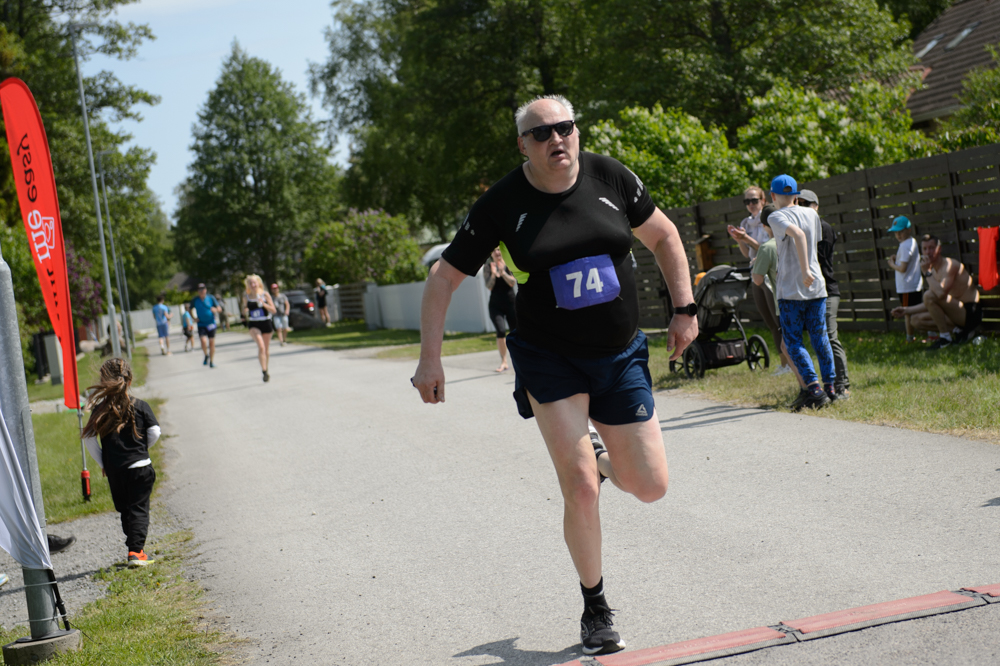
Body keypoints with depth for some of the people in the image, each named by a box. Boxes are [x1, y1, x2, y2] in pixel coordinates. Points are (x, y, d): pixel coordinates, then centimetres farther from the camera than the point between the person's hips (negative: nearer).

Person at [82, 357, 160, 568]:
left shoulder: (100, 409, -1)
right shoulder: (140, 406, -3)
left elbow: (89, 437, -4)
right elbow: (155, 432, -5)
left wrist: (101, 462, 6)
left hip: (113, 471, 2)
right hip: (139, 467, -2)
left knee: (124, 509, 15)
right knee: (138, 508, 2)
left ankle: (134, 547, 17)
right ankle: (136, 551, -10)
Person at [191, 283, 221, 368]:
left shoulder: (211, 298, -1)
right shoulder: (195, 300, 0)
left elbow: (219, 309, 1)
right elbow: (190, 310, 16)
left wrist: (215, 309, -22)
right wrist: (194, 318, 0)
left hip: (211, 324, 1)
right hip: (201, 325, -1)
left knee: (211, 343, 2)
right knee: (203, 341, -19)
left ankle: (211, 361, 16)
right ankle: (206, 355, 9)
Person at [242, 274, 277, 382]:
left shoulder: (265, 295, -3)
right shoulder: (246, 297, 1)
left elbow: (274, 310, -5)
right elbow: (245, 312, 13)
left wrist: (264, 304, -21)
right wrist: (245, 311, -11)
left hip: (266, 323, 1)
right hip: (254, 325, -1)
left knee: (266, 349, 13)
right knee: (261, 346, -23)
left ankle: (266, 370, 34)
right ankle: (264, 372, -26)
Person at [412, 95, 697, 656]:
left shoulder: (610, 178, -4)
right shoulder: (502, 205, -10)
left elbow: (663, 236, 11)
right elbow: (444, 278, -3)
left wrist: (685, 308, 4)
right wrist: (431, 356, -9)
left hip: (621, 356, 3)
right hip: (549, 358, -3)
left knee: (652, 487, 3)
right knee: (581, 489, -12)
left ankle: (607, 460, 40)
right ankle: (596, 610, 9)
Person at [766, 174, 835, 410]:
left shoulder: (776, 217, -9)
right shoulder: (811, 214, 10)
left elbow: (798, 234, -27)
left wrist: (805, 271, -28)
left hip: (790, 291, -5)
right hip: (817, 287, 6)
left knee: (793, 342, 1)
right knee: (820, 339, 13)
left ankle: (814, 389, -9)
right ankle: (830, 387, 14)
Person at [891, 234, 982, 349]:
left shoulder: (949, 264, -16)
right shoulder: (934, 271, 12)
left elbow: (941, 293, -34)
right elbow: (930, 304, 18)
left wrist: (927, 272, -22)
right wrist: (906, 311, 14)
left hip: (970, 313, -10)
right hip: (958, 313, 10)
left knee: (929, 295, -26)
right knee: (916, 320, 9)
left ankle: (945, 337, -15)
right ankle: (957, 330, 2)